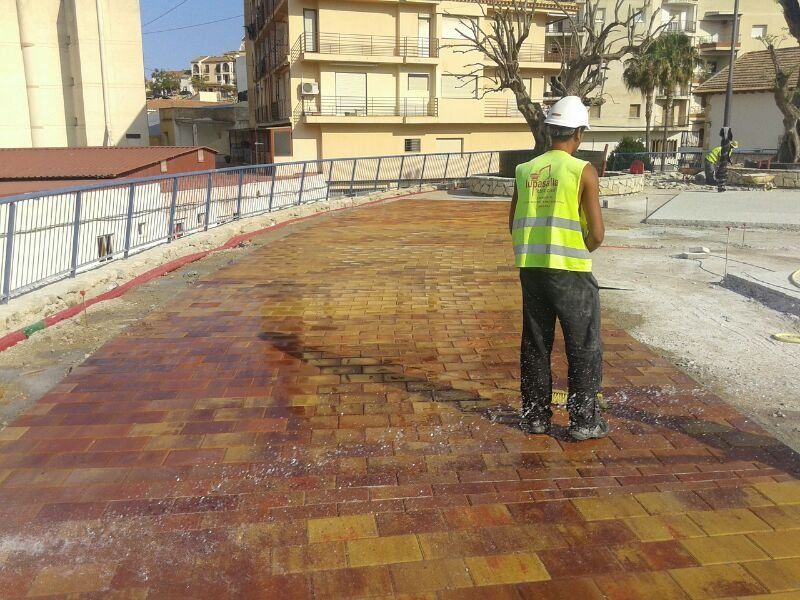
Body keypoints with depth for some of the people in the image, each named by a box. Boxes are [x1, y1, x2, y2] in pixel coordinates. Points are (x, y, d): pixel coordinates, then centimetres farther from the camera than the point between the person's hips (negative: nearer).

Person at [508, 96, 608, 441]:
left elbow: (513, 224, 9)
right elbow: (596, 233, -11)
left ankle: (535, 416, 23)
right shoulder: (583, 172, -9)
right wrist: (583, 250, 8)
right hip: (571, 271, -4)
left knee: (535, 346, 14)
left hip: (531, 268, 5)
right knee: (584, 349, 9)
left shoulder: (525, 171, 4)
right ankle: (584, 421, 15)